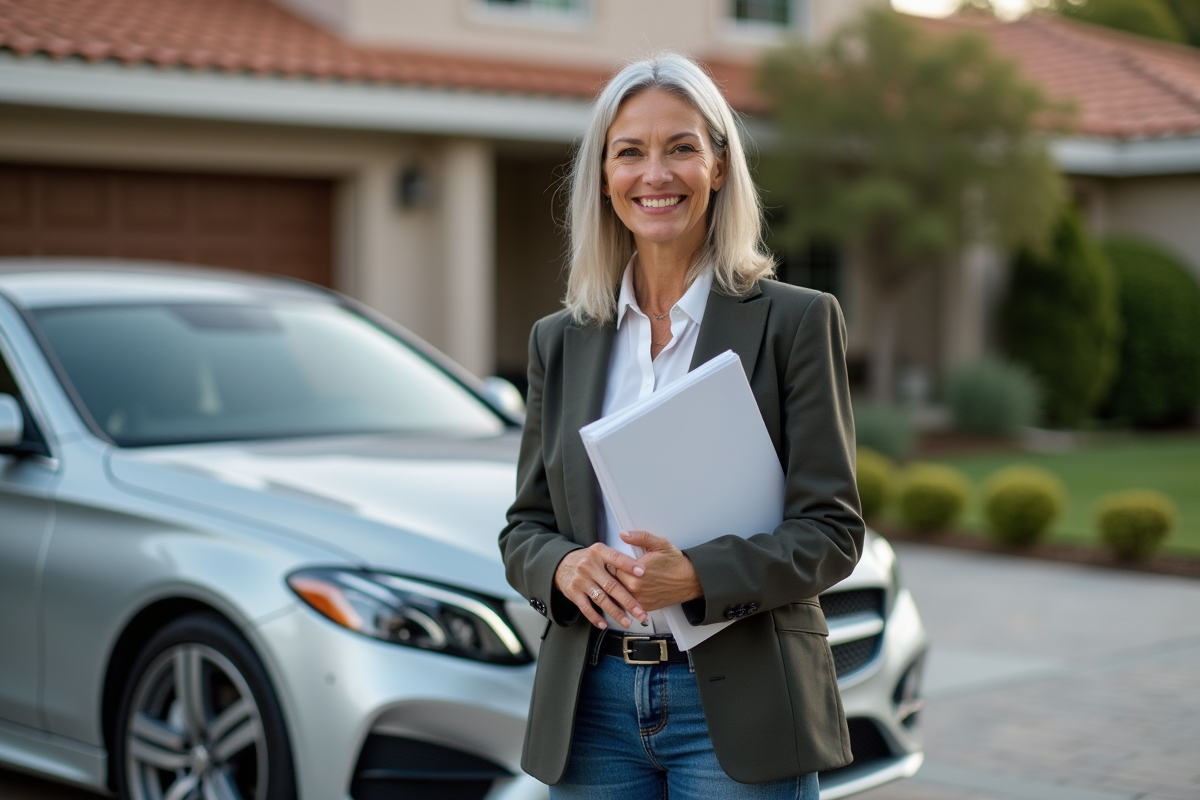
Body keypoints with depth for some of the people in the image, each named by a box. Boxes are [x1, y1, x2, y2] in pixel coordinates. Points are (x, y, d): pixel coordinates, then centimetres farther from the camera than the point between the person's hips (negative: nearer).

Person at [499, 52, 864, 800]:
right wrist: (564, 565, -12)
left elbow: (832, 529, -6)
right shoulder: (561, 340, 9)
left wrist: (697, 577, -21)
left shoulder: (797, 321, -3)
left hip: (737, 704, -3)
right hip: (593, 702, 3)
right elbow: (524, 525, 11)